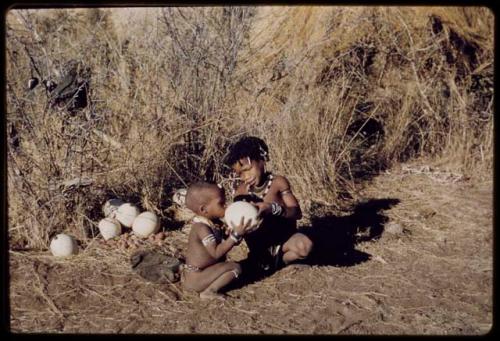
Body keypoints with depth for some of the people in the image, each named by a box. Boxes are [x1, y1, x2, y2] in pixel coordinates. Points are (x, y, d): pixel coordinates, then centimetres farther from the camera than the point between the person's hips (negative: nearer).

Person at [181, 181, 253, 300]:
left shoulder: (214, 224, 4)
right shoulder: (202, 228, -24)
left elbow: (225, 242, 11)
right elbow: (216, 253, -30)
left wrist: (239, 233, -6)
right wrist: (236, 235, -29)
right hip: (195, 279, -10)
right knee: (235, 267, -13)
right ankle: (209, 292, -13)